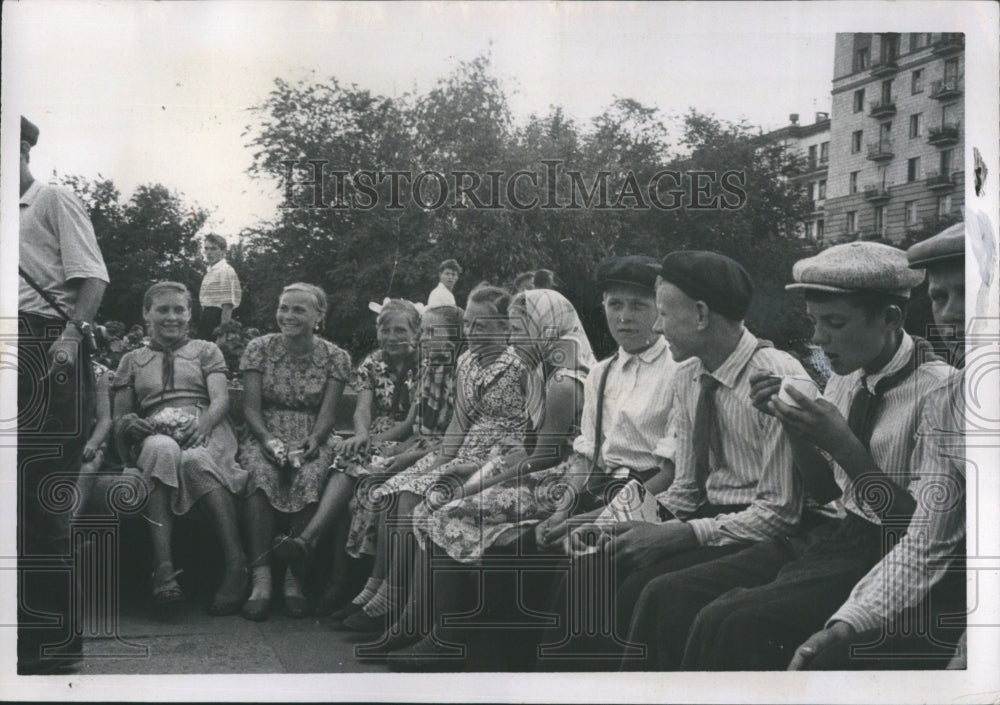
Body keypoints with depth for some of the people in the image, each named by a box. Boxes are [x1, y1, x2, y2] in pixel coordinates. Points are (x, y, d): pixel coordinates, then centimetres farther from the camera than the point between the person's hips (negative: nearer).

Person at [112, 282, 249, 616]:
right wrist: (128, 424, -6)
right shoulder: (132, 361, 27)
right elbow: (119, 417, 19)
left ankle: (236, 565, -45)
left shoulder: (206, 351, 24)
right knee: (161, 449, -39)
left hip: (205, 434, 0)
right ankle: (163, 568, -49)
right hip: (155, 436, 1)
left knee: (195, 460, -39)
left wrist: (203, 424, -16)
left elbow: (221, 400, 7)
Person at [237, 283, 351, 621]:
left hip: (312, 442, 0)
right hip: (264, 437, 0)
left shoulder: (335, 358, 5)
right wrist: (269, 440, -18)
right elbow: (251, 407, 1)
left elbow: (326, 413, -1)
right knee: (261, 476, -35)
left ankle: (294, 576, -28)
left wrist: (310, 443, -21)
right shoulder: (259, 348, 5)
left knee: (308, 479, -35)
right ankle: (261, 577, -36)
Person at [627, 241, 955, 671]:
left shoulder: (937, 389, -16)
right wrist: (791, 423, -3)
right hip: (832, 536, 8)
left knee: (728, 623, -26)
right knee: (666, 597, -8)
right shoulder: (846, 377, 7)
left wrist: (844, 446, -22)